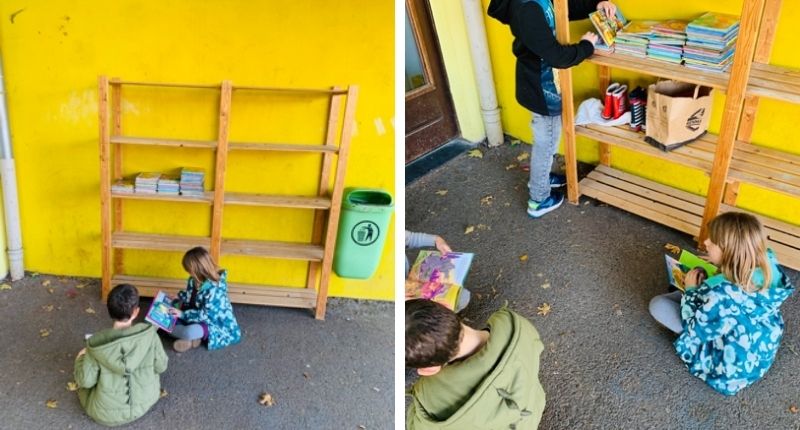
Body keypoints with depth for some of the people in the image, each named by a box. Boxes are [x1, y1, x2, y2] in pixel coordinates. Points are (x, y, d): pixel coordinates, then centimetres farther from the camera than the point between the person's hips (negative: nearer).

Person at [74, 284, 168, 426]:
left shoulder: (96, 342, -21)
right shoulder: (149, 334, -19)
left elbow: (86, 381, -12)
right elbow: (161, 367, -6)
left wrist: (80, 358, 7)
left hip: (106, 414, -1)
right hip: (143, 405, 2)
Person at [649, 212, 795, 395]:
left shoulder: (722, 295, -39)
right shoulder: (768, 264, -20)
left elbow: (696, 331, -19)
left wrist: (690, 291, -9)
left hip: (733, 367, -7)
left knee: (657, 304, -5)